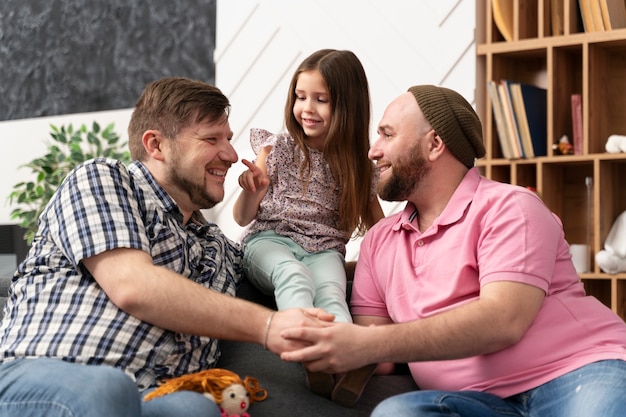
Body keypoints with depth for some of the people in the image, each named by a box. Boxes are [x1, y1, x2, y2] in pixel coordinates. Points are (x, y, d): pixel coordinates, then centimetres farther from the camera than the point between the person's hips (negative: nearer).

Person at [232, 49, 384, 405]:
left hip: (324, 250, 2)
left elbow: (378, 228, 20)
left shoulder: (358, 165, 10)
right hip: (270, 241, -1)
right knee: (294, 275, -38)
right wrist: (251, 192, -17)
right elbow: (243, 218, 5)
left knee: (331, 291, -35)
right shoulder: (277, 148, 6)